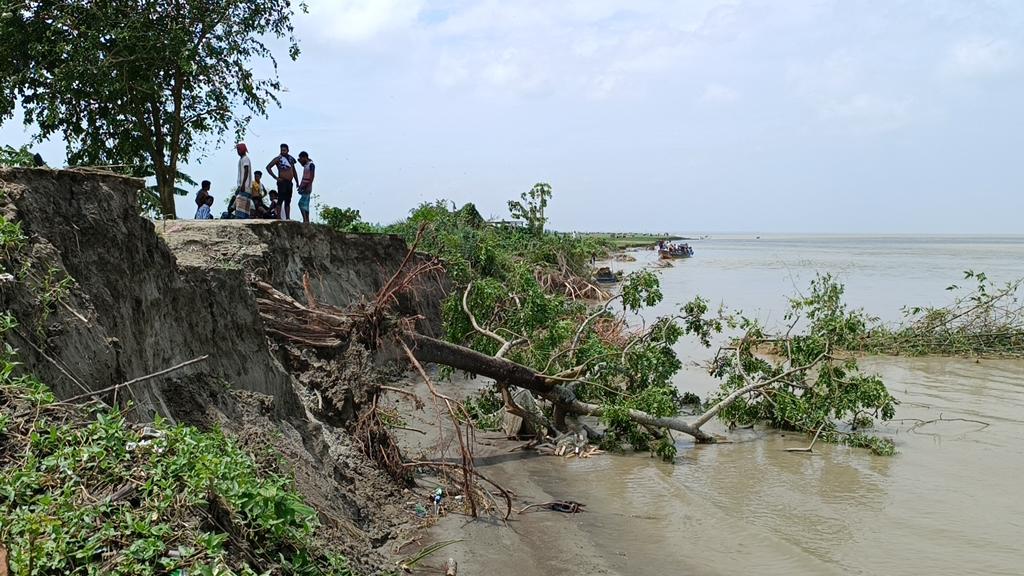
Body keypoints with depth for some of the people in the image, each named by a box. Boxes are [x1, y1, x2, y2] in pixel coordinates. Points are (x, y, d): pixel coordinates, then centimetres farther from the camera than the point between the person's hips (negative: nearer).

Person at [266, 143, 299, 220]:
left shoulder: (291, 159, 14)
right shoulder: (278, 158, -5)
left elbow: (294, 171, 22)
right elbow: (268, 167, -10)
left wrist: (297, 182, 16)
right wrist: (275, 177, -13)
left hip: (289, 182, 7)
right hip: (282, 182, -7)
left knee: (288, 202, 9)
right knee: (280, 200, -10)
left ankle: (288, 218, 12)